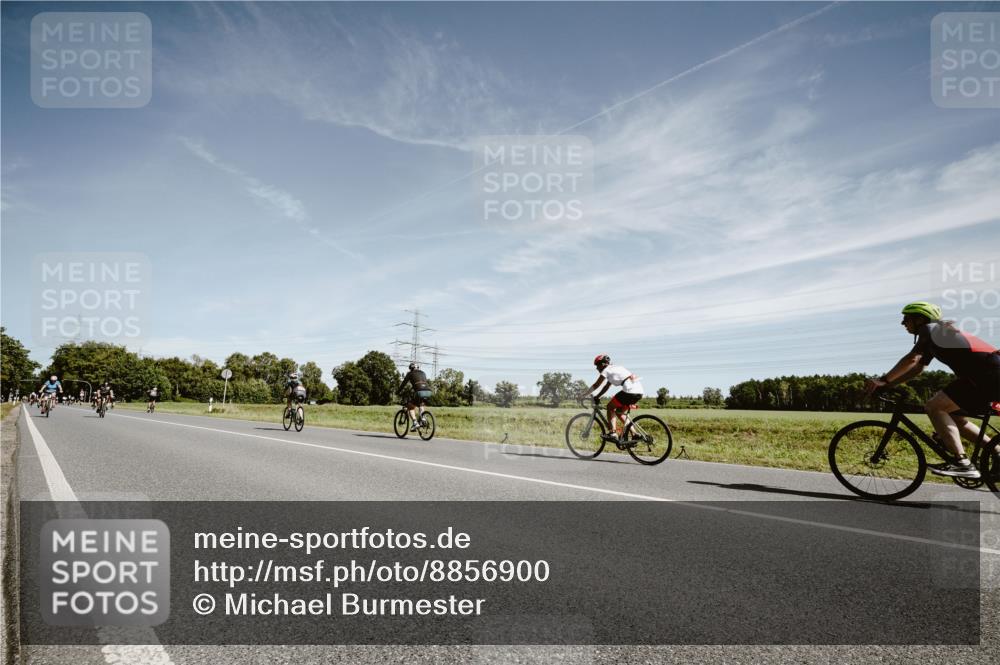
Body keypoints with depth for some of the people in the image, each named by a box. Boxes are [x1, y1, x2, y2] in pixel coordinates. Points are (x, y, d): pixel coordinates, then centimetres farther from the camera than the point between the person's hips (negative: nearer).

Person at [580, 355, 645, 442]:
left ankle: (613, 433, -7)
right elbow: (606, 387, 31)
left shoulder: (607, 370, 1)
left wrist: (583, 395, 8)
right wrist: (596, 397, 30)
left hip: (630, 391, -9)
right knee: (619, 412, 20)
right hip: (639, 392, 9)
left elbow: (596, 385, 1)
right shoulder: (614, 369, 27)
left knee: (610, 407, 4)